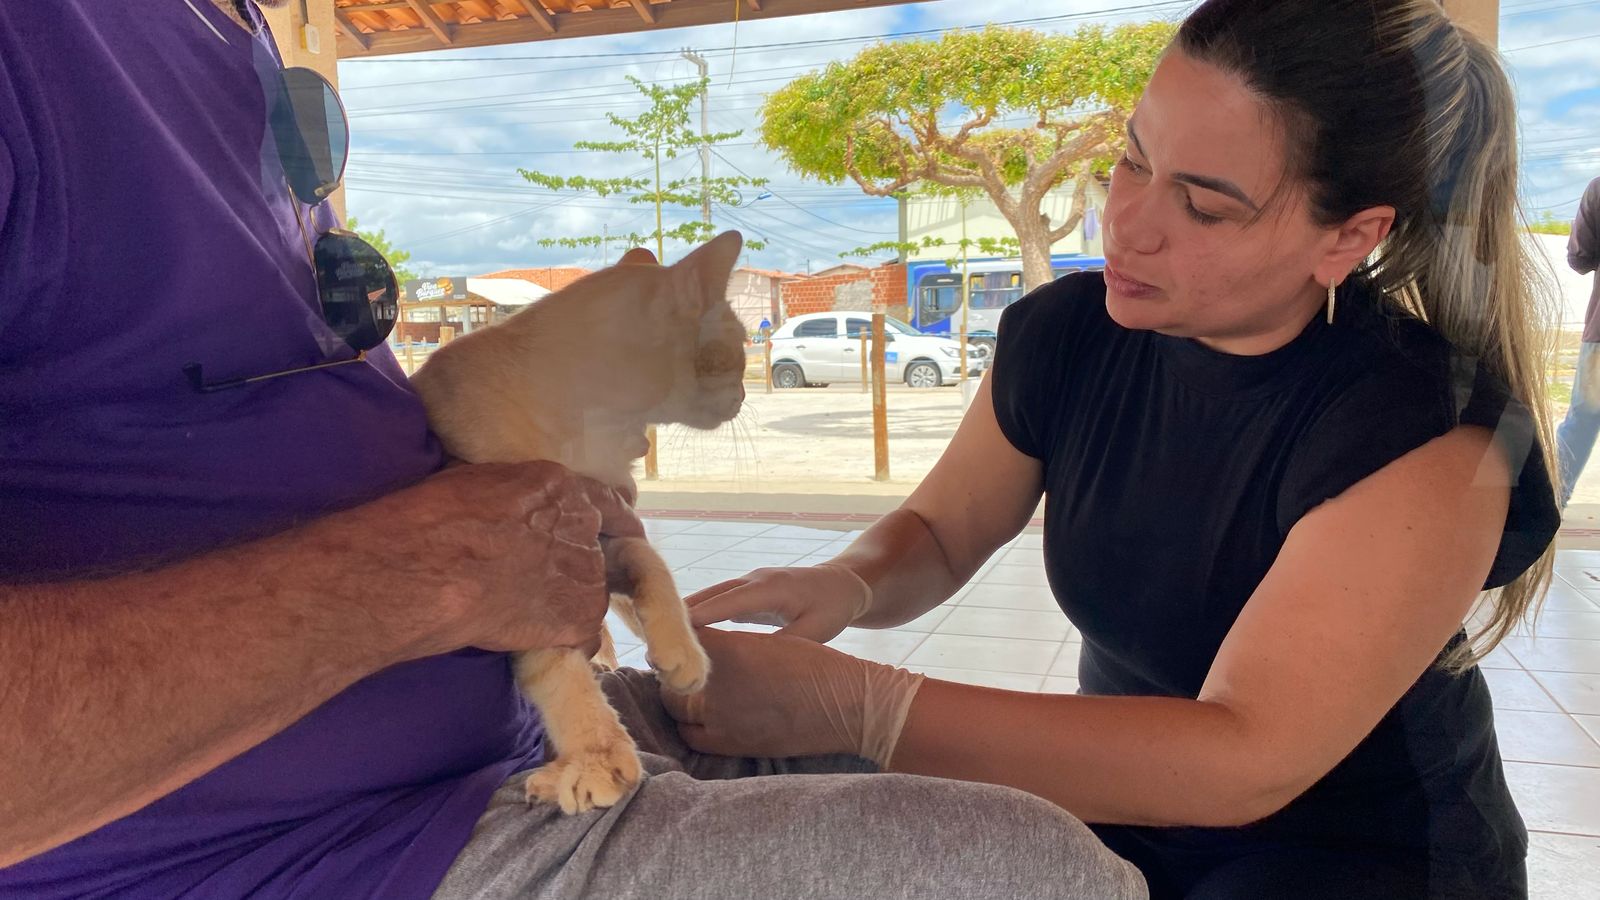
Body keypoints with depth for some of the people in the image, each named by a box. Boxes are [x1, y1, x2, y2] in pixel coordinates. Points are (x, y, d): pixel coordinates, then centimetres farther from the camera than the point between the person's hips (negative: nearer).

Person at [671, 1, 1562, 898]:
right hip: (1127, 803, 4)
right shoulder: (1068, 334, -12)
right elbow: (934, 534, 2)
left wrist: (852, 707, -40)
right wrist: (846, 584, -23)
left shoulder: (1425, 438, -27)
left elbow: (1245, 760, -34)